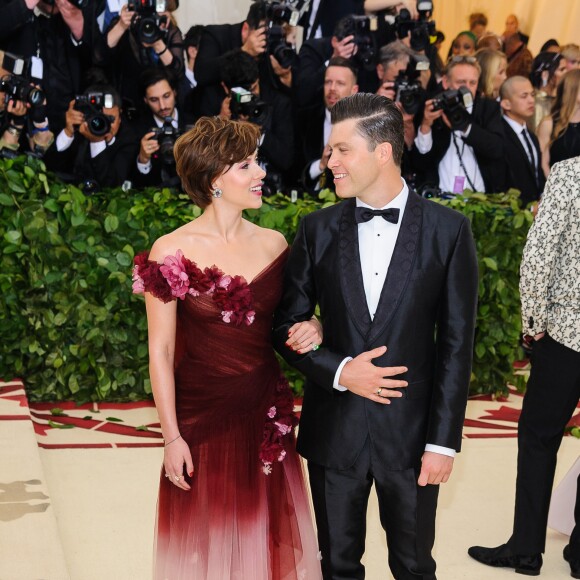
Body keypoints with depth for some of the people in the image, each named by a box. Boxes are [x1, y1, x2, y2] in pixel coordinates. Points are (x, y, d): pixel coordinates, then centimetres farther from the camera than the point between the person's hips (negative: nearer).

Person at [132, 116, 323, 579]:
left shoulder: (274, 244, 2)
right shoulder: (173, 252, -11)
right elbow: (160, 351, -8)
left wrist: (312, 328, -7)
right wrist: (172, 436, -10)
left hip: (267, 416, 4)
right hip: (201, 419, -4)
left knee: (267, 535, 13)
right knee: (208, 542, 9)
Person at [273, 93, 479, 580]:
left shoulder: (447, 230, -6)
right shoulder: (318, 229, 0)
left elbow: (456, 342, -6)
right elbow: (287, 325, 4)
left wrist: (443, 440, -8)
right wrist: (338, 371, -14)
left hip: (411, 429, -2)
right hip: (334, 428, 2)